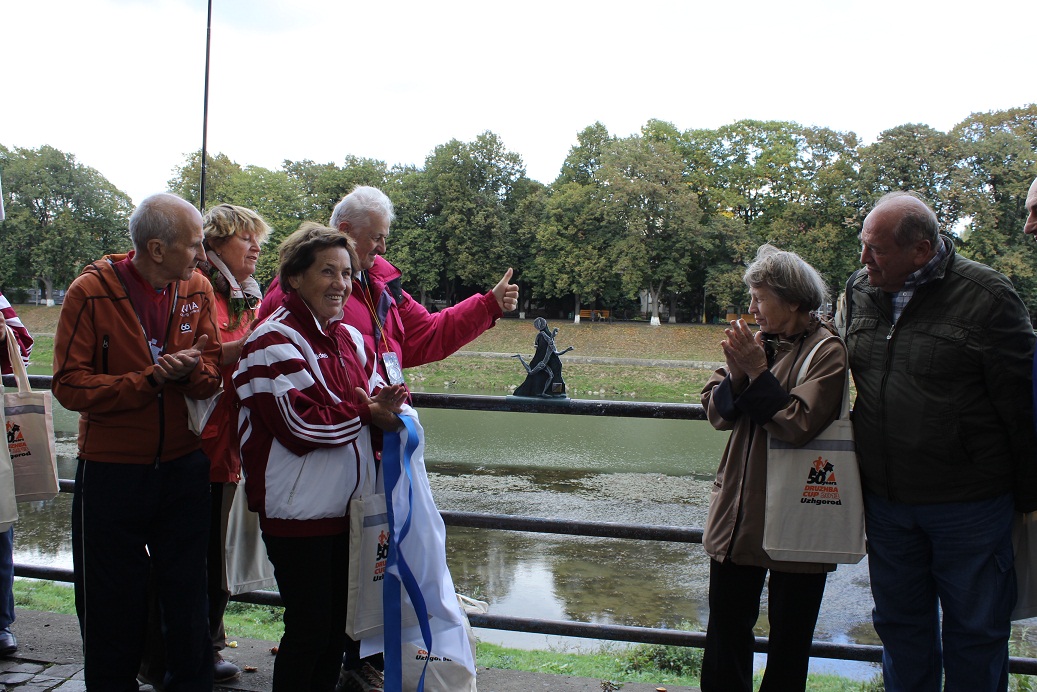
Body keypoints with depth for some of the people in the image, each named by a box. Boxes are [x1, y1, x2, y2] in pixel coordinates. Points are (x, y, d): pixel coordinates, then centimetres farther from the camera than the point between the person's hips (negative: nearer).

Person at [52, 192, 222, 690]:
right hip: (111, 471, -3)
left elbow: (213, 374, 1)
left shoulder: (197, 289, -1)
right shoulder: (91, 291, -12)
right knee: (112, 604, 11)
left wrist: (191, 369, -21)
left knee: (188, 593, 15)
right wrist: (150, 378, -23)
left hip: (183, 467, 3)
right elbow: (69, 385, -15)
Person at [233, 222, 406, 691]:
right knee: (309, 629, 2)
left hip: (345, 507, 8)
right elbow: (303, 423, -21)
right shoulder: (275, 341, -14)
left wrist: (384, 403, -5)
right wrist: (365, 413, -11)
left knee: (337, 626, 17)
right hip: (299, 510, -8)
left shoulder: (349, 337, 12)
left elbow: (362, 401, 18)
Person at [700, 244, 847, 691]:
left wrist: (757, 371, -18)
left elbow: (798, 424, -23)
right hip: (740, 506, 6)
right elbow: (716, 412, 4)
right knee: (726, 625, 15)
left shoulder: (825, 351, -11)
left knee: (789, 637, 11)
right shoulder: (761, 342, 6)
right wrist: (737, 373, -13)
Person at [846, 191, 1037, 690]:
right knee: (900, 624, 18)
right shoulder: (859, 291, 3)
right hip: (885, 500, 5)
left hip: (968, 503, -5)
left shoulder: (986, 297, -12)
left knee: (974, 631, 11)